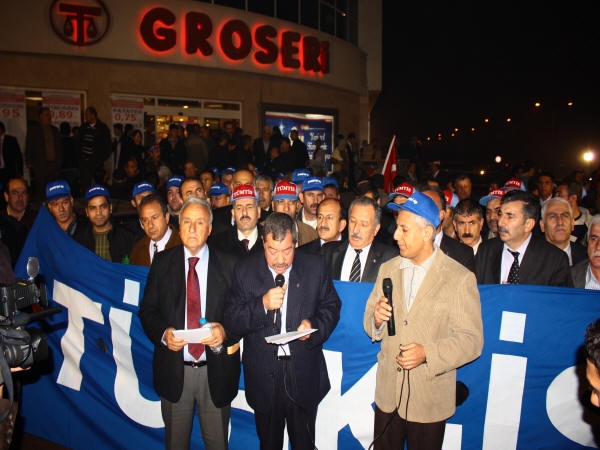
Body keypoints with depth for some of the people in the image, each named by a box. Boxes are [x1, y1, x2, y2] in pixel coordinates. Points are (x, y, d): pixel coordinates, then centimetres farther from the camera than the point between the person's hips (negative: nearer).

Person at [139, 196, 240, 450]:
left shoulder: (228, 264, -3)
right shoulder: (162, 262, 2)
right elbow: (147, 309, 2)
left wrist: (225, 331, -23)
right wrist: (163, 333, -16)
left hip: (216, 369, -1)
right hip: (174, 369, 1)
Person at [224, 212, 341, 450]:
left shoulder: (315, 267, -2)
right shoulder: (245, 272, -4)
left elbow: (331, 306, 5)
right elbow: (231, 322, -7)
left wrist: (314, 324, -15)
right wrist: (262, 305, -23)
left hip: (304, 376, 0)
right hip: (263, 378, 0)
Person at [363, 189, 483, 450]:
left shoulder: (460, 278, -11)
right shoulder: (388, 270, 5)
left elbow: (471, 340, -13)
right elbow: (370, 324, 9)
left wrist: (427, 353, -26)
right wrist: (376, 319, -14)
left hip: (430, 399, -4)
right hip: (387, 392, 4)